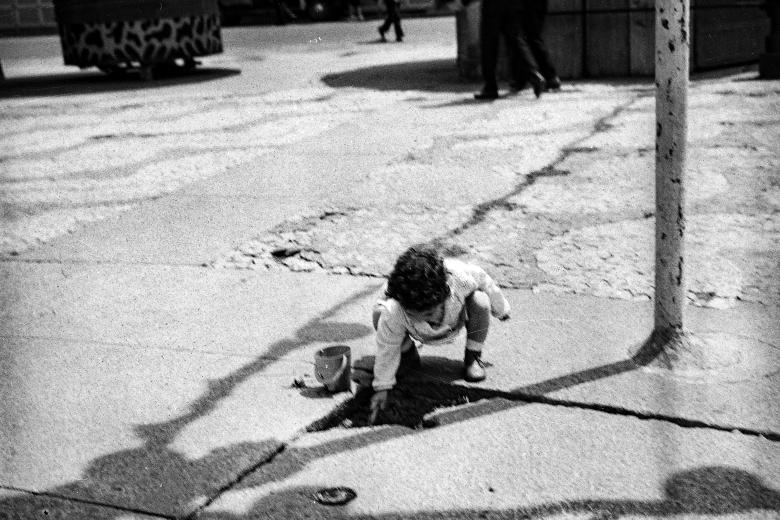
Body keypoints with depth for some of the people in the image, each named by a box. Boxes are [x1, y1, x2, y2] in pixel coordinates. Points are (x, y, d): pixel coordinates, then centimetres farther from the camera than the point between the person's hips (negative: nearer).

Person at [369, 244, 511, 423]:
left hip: (456, 319, 1)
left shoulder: (460, 277, -43)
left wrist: (501, 309, 1)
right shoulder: (393, 312, -43)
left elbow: (482, 279, -18)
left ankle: (473, 357, -4)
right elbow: (387, 347, -24)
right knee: (379, 314, -30)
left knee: (480, 301, -32)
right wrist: (381, 387, -19)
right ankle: (407, 349, 5)